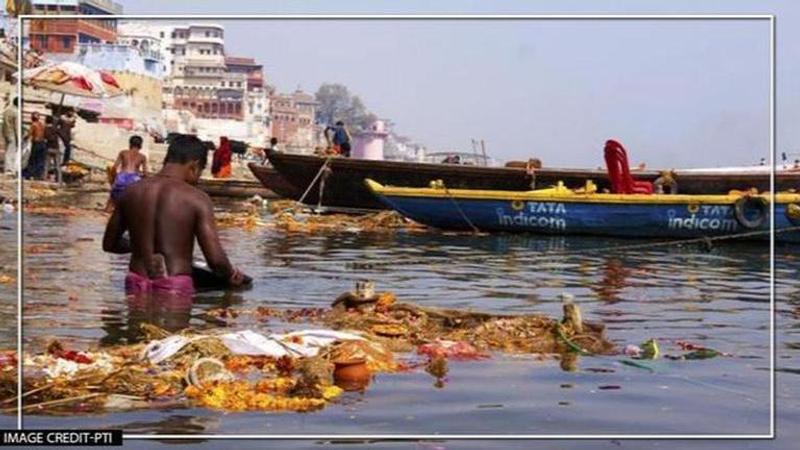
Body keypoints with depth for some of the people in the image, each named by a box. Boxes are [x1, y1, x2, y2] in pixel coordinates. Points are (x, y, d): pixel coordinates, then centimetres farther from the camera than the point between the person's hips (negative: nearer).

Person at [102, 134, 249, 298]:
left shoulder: (131, 192, 6)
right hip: (174, 290, -4)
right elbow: (215, 258, -14)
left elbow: (109, 243, 18)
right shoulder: (197, 199, -8)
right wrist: (232, 276, 7)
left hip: (136, 285, 5)